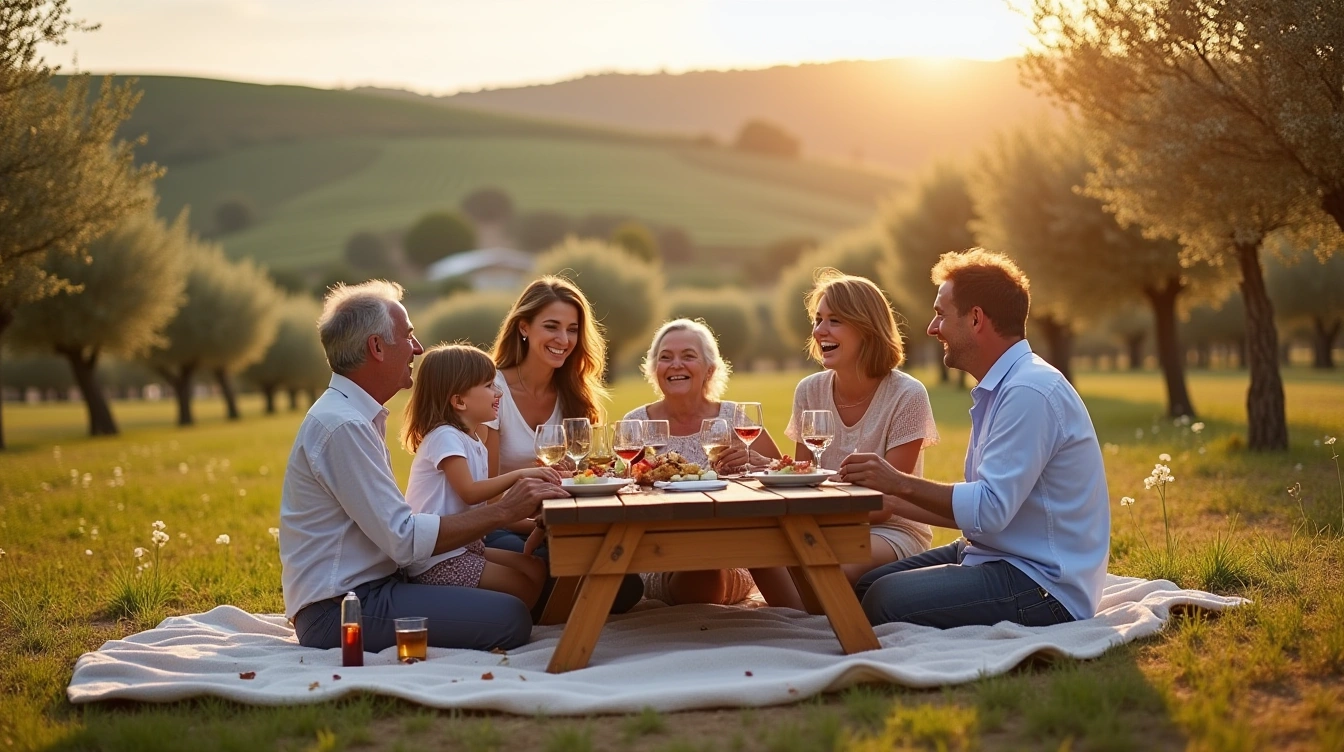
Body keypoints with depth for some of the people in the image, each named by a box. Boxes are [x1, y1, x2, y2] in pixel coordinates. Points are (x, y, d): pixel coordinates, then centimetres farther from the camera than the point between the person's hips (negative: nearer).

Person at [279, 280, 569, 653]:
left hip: (364, 589, 10)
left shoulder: (356, 416, 16)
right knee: (509, 618, -19)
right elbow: (404, 539, -20)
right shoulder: (341, 425, -18)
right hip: (341, 609, -10)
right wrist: (502, 511, -17)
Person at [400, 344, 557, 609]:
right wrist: (519, 475, -22)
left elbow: (485, 498, 11)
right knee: (524, 587, -12)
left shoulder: (472, 441, 15)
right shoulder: (445, 437, -15)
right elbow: (469, 492, -23)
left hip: (463, 546, 10)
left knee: (536, 568, 3)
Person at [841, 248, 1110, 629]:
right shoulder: (1000, 387, 14)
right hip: (998, 557, 10)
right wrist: (887, 500, 9)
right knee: (860, 586, 3)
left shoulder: (1029, 392, -19)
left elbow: (989, 510, -24)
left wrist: (901, 483, -15)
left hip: (1045, 581, -10)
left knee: (886, 599, -23)